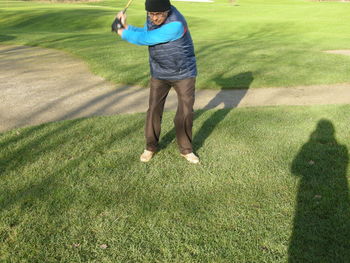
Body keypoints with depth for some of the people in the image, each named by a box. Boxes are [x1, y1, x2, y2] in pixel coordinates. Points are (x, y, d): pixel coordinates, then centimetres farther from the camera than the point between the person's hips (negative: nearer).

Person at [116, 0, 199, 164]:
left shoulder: (176, 24, -31)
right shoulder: (152, 16, -7)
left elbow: (146, 39, -27)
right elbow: (145, 34, 11)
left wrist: (123, 33, -13)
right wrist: (126, 26, -3)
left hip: (184, 74, -5)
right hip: (159, 74, 5)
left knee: (185, 113, 2)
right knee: (154, 111, 6)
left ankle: (185, 150, 21)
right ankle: (151, 147, 24)